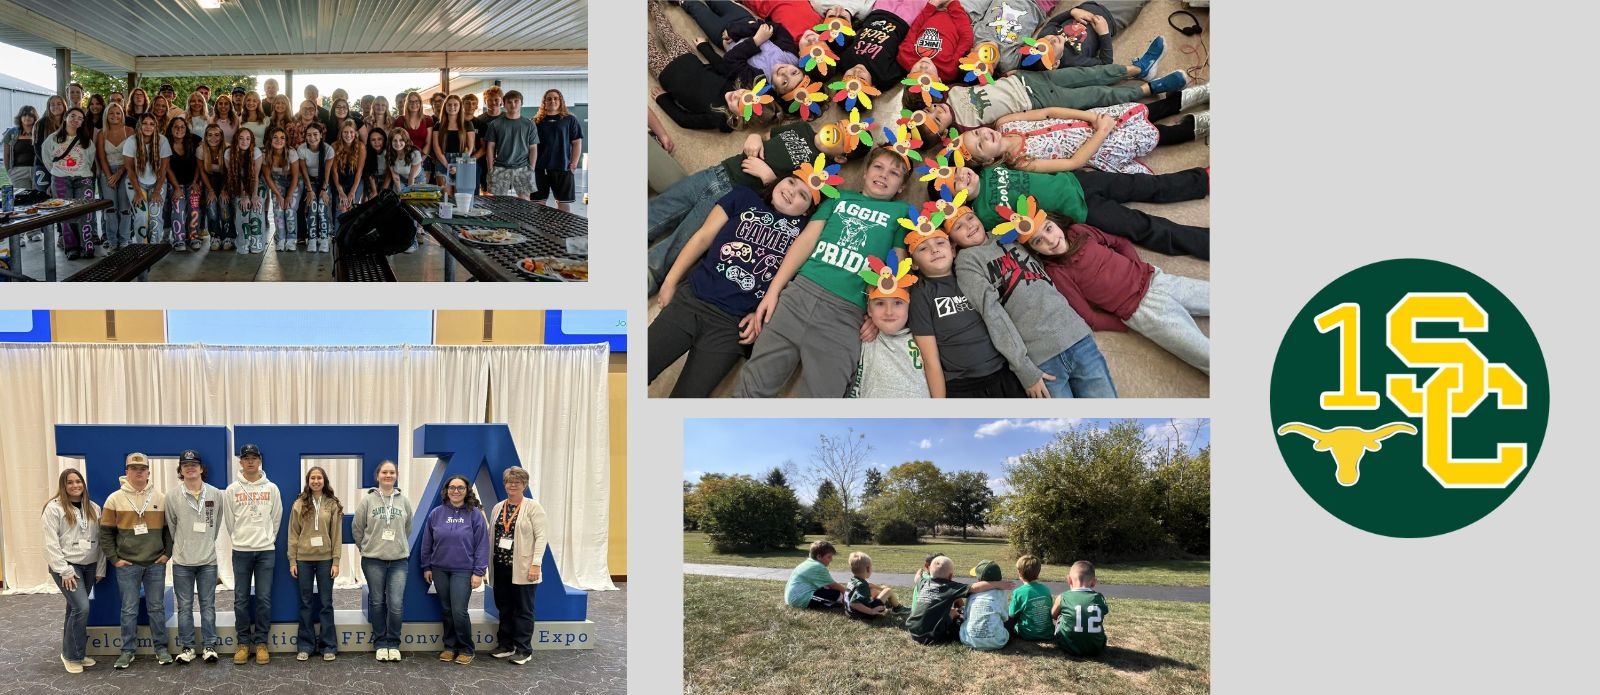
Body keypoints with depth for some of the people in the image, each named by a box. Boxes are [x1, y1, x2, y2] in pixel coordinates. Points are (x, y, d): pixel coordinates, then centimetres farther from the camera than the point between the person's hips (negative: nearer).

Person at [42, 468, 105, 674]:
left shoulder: (93, 508, 9)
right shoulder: (54, 508, -7)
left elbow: (99, 540, 11)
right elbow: (51, 543, -11)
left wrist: (100, 568, 6)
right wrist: (64, 570, -14)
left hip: (89, 566, 5)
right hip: (67, 566, -5)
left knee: (75, 609, 10)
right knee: (81, 607, -15)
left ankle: (72, 653, 19)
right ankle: (72, 656, -3)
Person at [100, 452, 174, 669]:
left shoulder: (160, 499, 4)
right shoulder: (115, 499, -1)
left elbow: (169, 529, 8)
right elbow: (106, 531, 0)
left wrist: (167, 553, -1)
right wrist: (114, 559, -5)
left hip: (156, 564, 1)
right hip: (127, 565, -1)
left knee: (156, 608, 7)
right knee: (129, 610, 4)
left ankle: (161, 648, 15)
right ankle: (128, 651, 12)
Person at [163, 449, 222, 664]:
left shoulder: (215, 494, 0)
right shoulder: (172, 495, -3)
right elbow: (171, 525, 6)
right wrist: (181, 546, 9)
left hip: (208, 560, 0)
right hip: (182, 561, 0)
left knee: (208, 605, 5)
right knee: (184, 606, 6)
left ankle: (209, 646, 10)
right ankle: (186, 647, 14)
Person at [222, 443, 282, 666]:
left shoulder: (271, 488, 3)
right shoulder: (232, 490, 1)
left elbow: (276, 518, 9)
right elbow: (229, 520, 7)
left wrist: (267, 538, 10)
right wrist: (240, 538, 10)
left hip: (266, 550, 0)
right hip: (241, 551, 0)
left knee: (264, 598, 0)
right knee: (241, 599, 3)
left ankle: (261, 643, 8)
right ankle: (243, 643, 11)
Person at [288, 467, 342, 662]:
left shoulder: (333, 505, 2)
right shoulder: (299, 504, 3)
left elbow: (337, 535, 0)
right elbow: (293, 534, 3)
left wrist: (336, 561, -5)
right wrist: (292, 561, -2)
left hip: (325, 559, -1)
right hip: (303, 559, 1)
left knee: (326, 602, 4)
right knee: (306, 602, 7)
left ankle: (329, 646, 9)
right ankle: (305, 645, 13)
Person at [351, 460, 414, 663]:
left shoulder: (404, 501, 3)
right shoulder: (367, 500, -3)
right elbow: (357, 528, 5)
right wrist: (366, 547, 10)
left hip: (399, 560, 1)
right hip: (373, 560, -1)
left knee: (396, 604, -6)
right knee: (377, 602, 7)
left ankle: (393, 643, 9)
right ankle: (380, 643, 19)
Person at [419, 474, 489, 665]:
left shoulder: (475, 514, -4)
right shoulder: (436, 514, 3)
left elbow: (482, 544, -5)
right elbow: (427, 542, 9)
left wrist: (478, 572, -8)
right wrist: (426, 567, 8)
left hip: (463, 571, -3)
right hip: (440, 570, 3)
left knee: (459, 611, -8)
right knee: (447, 611, 10)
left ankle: (466, 650, 7)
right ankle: (449, 646, 23)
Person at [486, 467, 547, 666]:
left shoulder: (533, 507, -4)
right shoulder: (498, 508, 12)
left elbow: (541, 537, -9)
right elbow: (491, 536, 12)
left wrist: (536, 564, -16)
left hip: (522, 568, -5)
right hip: (501, 567, 5)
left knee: (523, 610, 2)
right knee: (504, 608, 12)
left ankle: (523, 650, 9)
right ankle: (505, 645, 23)